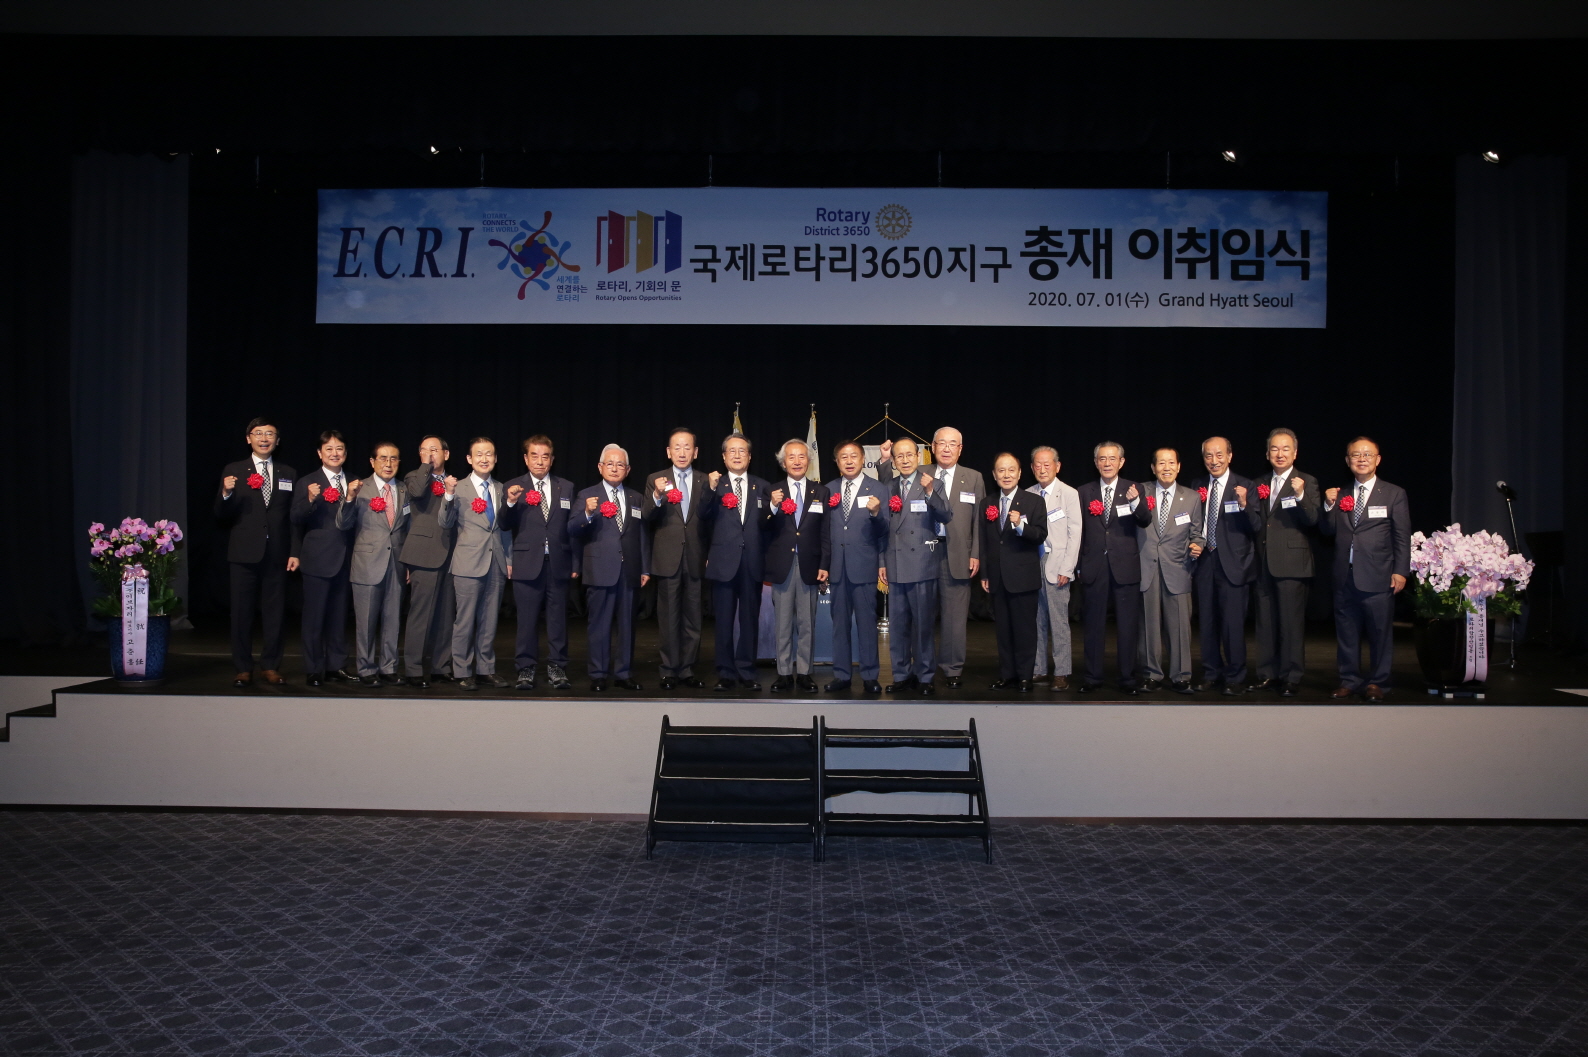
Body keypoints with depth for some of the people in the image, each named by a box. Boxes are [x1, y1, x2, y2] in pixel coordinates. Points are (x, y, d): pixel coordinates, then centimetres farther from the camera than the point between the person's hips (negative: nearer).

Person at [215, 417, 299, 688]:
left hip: (276, 554, 1)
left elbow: (293, 517, 9)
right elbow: (222, 517, 0)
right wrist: (226, 493, -19)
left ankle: (270, 666, 14)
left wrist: (294, 552, 2)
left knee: (274, 613, 4)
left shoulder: (288, 473, 10)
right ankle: (243, 668, 11)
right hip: (244, 554, -1)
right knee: (241, 613, 3)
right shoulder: (233, 471, 4)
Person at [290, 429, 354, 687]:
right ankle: (314, 670, 10)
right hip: (317, 559, -4)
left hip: (345, 559, 4)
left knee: (339, 615, 12)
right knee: (314, 616, 2)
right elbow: (296, 521, -10)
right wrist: (310, 500, -23)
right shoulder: (307, 483, -2)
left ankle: (337, 666, 21)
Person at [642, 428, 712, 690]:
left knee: (692, 618, 6)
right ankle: (670, 671, 11)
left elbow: (710, 520, 5)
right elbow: (647, 519, -9)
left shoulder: (705, 482, 7)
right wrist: (657, 496, -22)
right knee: (668, 618, 3)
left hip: (695, 559, 2)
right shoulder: (656, 479, 3)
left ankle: (688, 669, 16)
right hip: (668, 559, -1)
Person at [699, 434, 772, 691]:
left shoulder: (762, 487, 10)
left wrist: (773, 509, -15)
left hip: (752, 562, 1)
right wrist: (711, 489, -22)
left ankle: (746, 673, 14)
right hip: (724, 561, -1)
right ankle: (725, 674, 12)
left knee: (750, 619, 6)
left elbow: (767, 524, 4)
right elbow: (704, 516, -11)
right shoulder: (714, 484, 5)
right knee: (724, 620, 4)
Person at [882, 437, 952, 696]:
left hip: (922, 566, -4)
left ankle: (924, 676, 10)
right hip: (896, 566, 4)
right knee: (897, 625, 8)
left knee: (923, 624, 0)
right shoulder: (889, 488, 12)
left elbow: (947, 517, -15)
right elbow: (885, 528, 15)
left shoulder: (932, 484, -1)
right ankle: (902, 675, 18)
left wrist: (930, 492, -30)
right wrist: (883, 562, 12)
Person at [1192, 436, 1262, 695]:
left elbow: (1256, 527, -10)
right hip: (1205, 561, 4)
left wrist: (1244, 504, -25)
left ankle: (1235, 678, 6)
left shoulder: (1245, 487, -3)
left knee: (1233, 623, -5)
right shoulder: (1198, 487, 10)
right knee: (1207, 622, 10)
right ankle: (1211, 674, 21)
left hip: (1233, 564, -4)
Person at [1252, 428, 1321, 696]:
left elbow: (1312, 520, -13)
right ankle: (1268, 674, 16)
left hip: (1292, 563, -5)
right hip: (1265, 563, 5)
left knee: (1292, 622, -4)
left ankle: (1291, 677, 2)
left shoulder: (1307, 482, -1)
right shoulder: (1261, 485, 16)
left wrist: (1301, 495, -27)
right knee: (1265, 621, 9)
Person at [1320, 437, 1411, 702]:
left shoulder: (1394, 494, 5)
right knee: (1347, 633, 8)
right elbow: (1328, 531, 10)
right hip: (1345, 577, 3)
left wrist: (1401, 571, -7)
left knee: (1380, 634, 1)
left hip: (1377, 577, -3)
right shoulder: (1340, 496, 13)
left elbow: (1402, 536, 1)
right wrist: (1329, 506, -6)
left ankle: (1377, 683, 11)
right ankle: (1350, 681, 17)